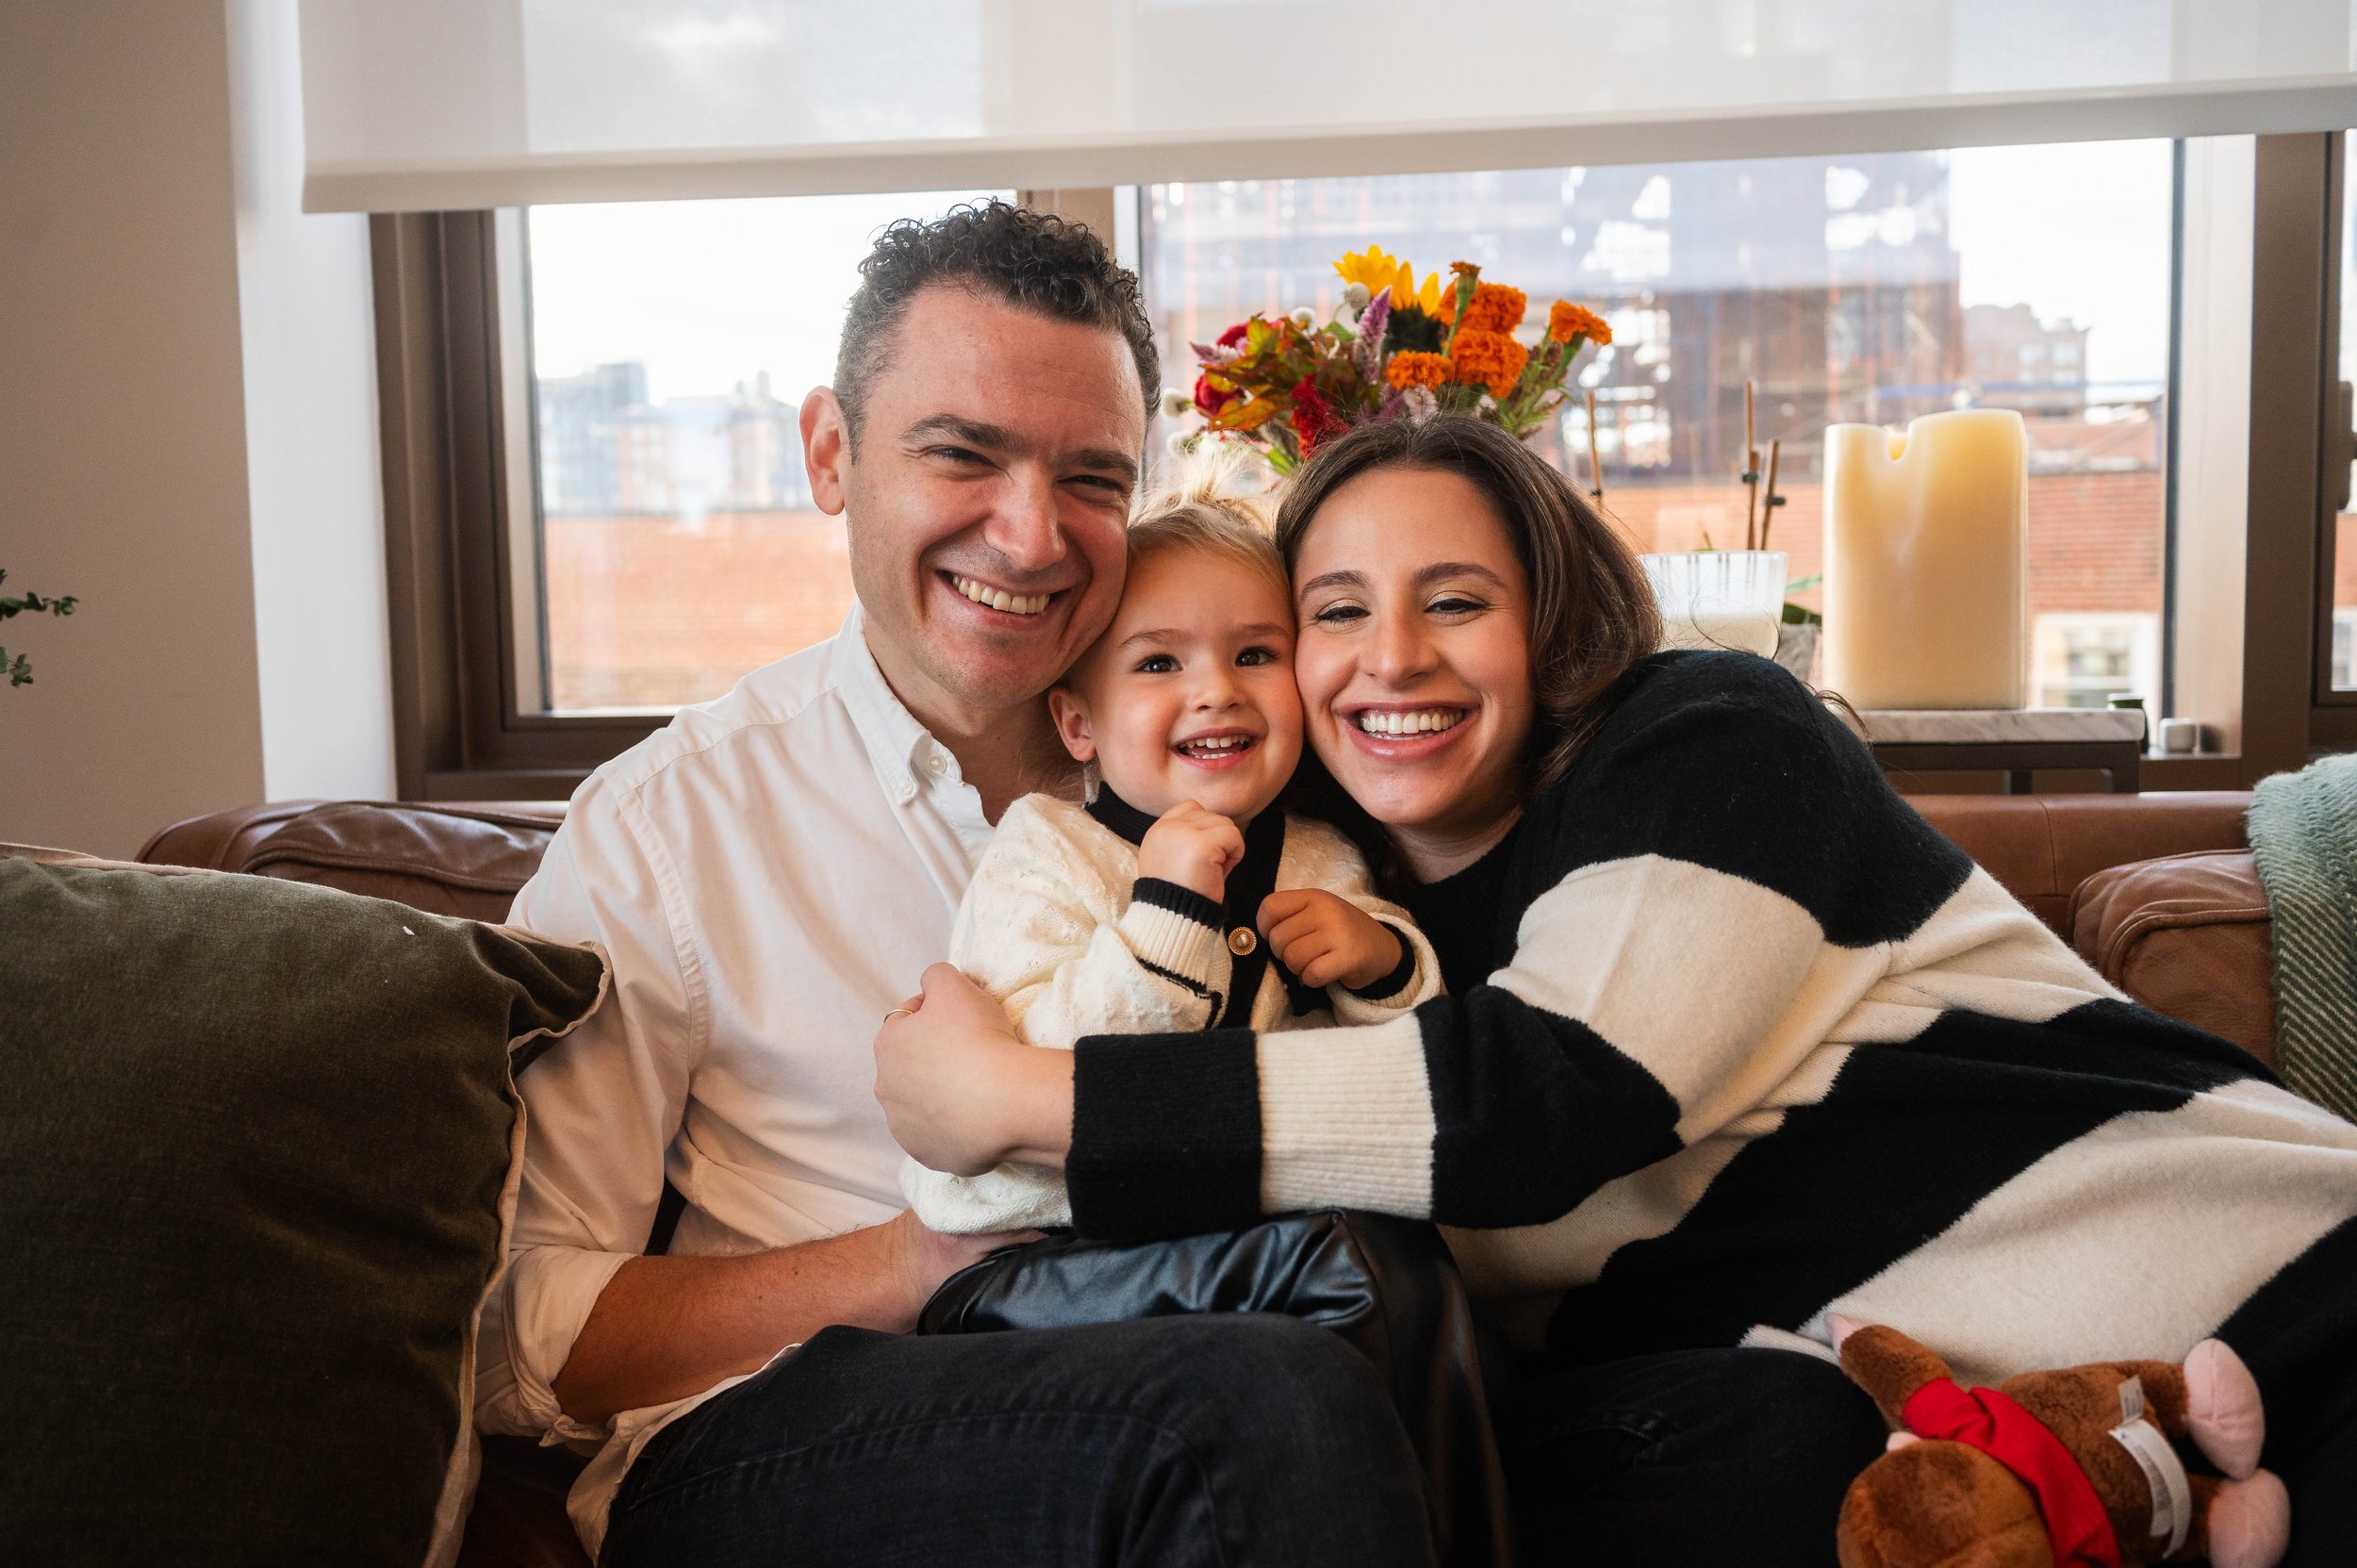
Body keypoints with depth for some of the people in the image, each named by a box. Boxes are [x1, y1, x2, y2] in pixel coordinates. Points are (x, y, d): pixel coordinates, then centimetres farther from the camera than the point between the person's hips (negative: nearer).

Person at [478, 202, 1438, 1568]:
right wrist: (906, 1267, -15)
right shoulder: (662, 823, -2)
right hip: (761, 1442, -4)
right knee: (1270, 1398, -33)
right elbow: (516, 1340, -3)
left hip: (1155, 1387, 5)